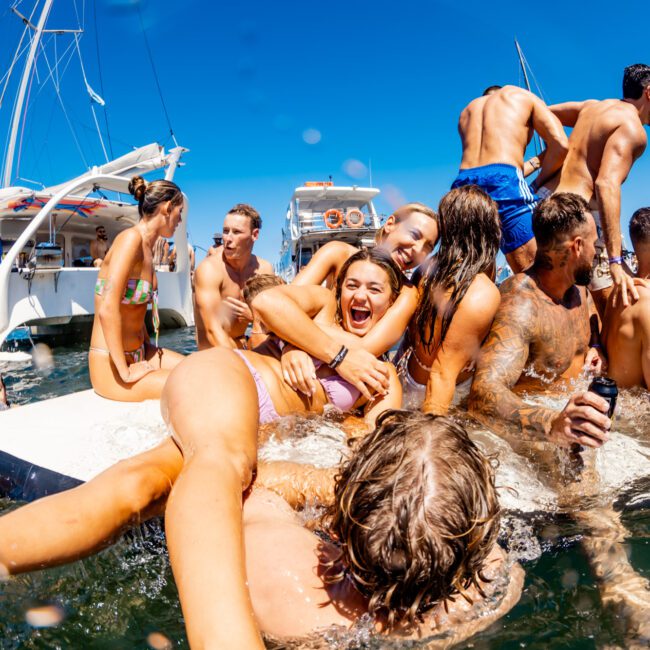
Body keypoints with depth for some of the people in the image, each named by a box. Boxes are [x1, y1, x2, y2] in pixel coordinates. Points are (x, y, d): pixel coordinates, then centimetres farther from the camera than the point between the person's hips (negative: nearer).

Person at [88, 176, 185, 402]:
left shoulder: (147, 247, 10)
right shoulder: (131, 238, -18)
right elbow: (108, 310, -27)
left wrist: (149, 347, 10)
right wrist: (126, 373, -22)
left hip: (137, 354, 9)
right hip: (111, 367, -9)